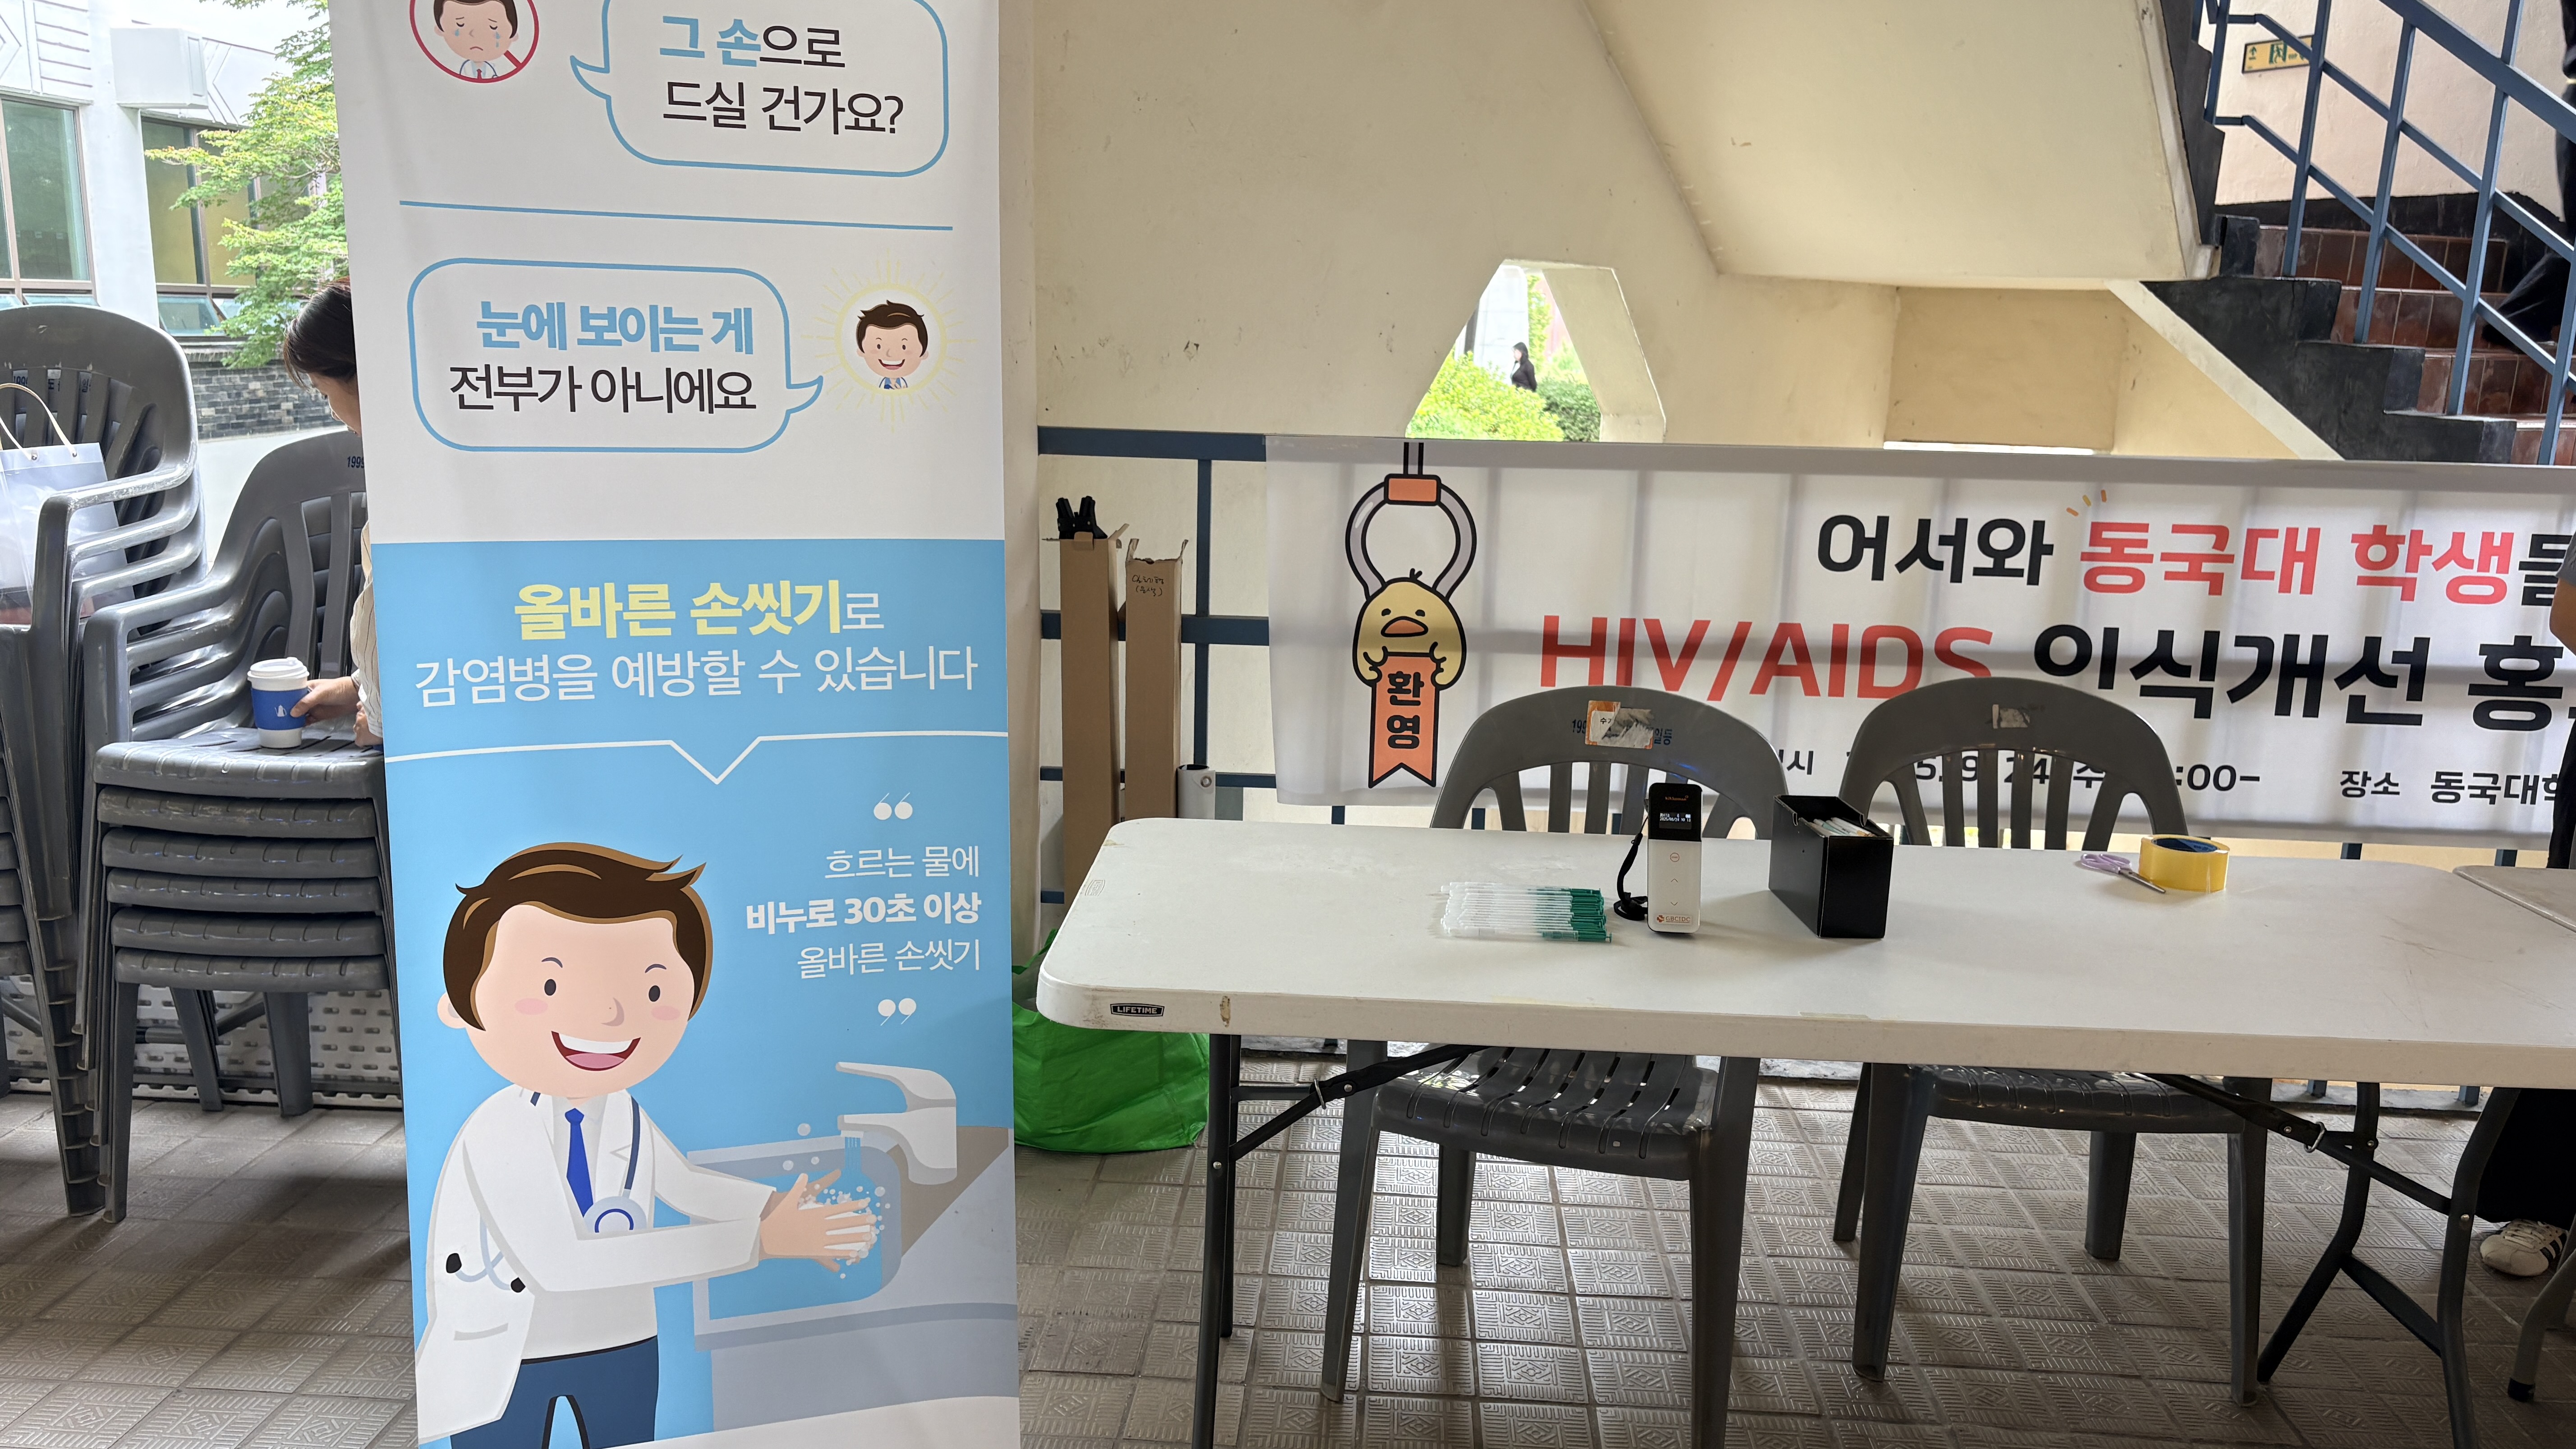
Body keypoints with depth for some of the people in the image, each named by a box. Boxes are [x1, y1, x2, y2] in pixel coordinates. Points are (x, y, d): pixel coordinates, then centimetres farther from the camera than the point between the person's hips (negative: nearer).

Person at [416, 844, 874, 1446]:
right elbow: (555, 1265, -40)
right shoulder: (496, 1136, -29)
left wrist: (777, 1211, -9)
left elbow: (686, 1184, 12)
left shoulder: (625, 1117, -7)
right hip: (504, 1365, -6)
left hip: (623, 1347, 6)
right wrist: (758, 1240, -42)